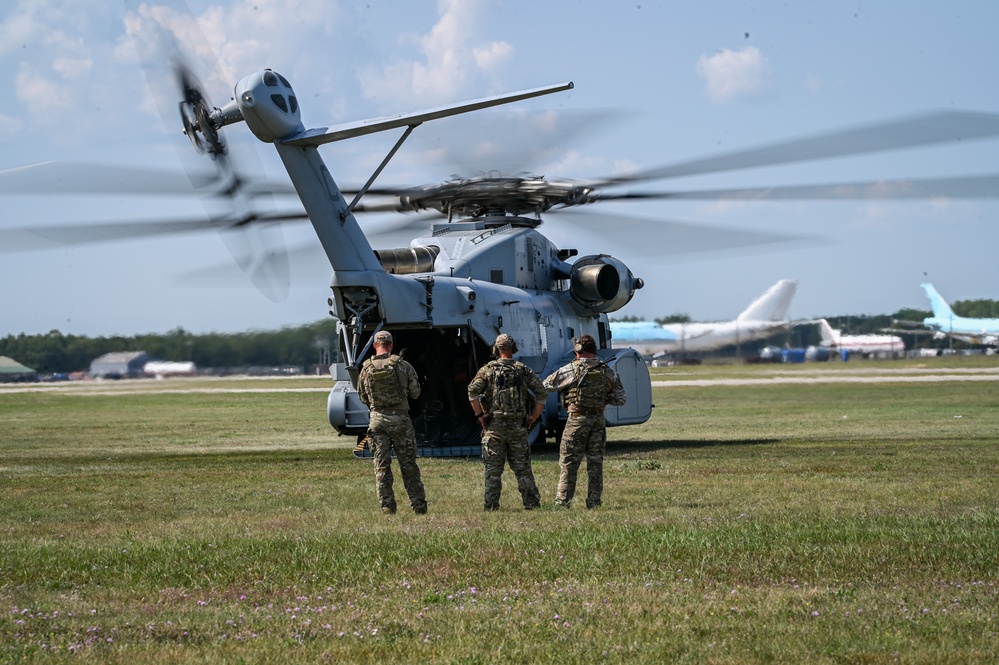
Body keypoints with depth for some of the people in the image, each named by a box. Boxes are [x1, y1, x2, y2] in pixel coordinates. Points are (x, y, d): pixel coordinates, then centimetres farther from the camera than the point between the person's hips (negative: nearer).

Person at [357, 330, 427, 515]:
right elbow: (415, 392, 2)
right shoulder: (403, 366, -6)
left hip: (377, 419, 1)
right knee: (408, 465, 7)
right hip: (400, 418, -1)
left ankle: (387, 506, 2)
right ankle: (418, 505, 10)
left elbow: (362, 397, 10)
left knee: (381, 466, 6)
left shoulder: (366, 369, 0)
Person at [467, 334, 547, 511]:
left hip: (494, 426, -2)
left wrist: (479, 415, -4)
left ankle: (492, 506, -2)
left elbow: (473, 391, -11)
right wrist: (534, 417, 5)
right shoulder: (524, 370, 6)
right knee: (523, 468, 8)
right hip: (518, 427, 2)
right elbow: (542, 393, -1)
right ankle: (532, 503, 8)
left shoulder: (488, 369, 1)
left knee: (493, 470, 2)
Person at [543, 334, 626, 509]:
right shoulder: (607, 372, 4)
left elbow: (547, 385, -1)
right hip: (599, 419, 4)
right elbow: (621, 399, 6)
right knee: (596, 462, 9)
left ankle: (562, 501, 0)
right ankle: (594, 502, 9)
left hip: (577, 419, -4)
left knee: (568, 462, 2)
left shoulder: (572, 370, -9)